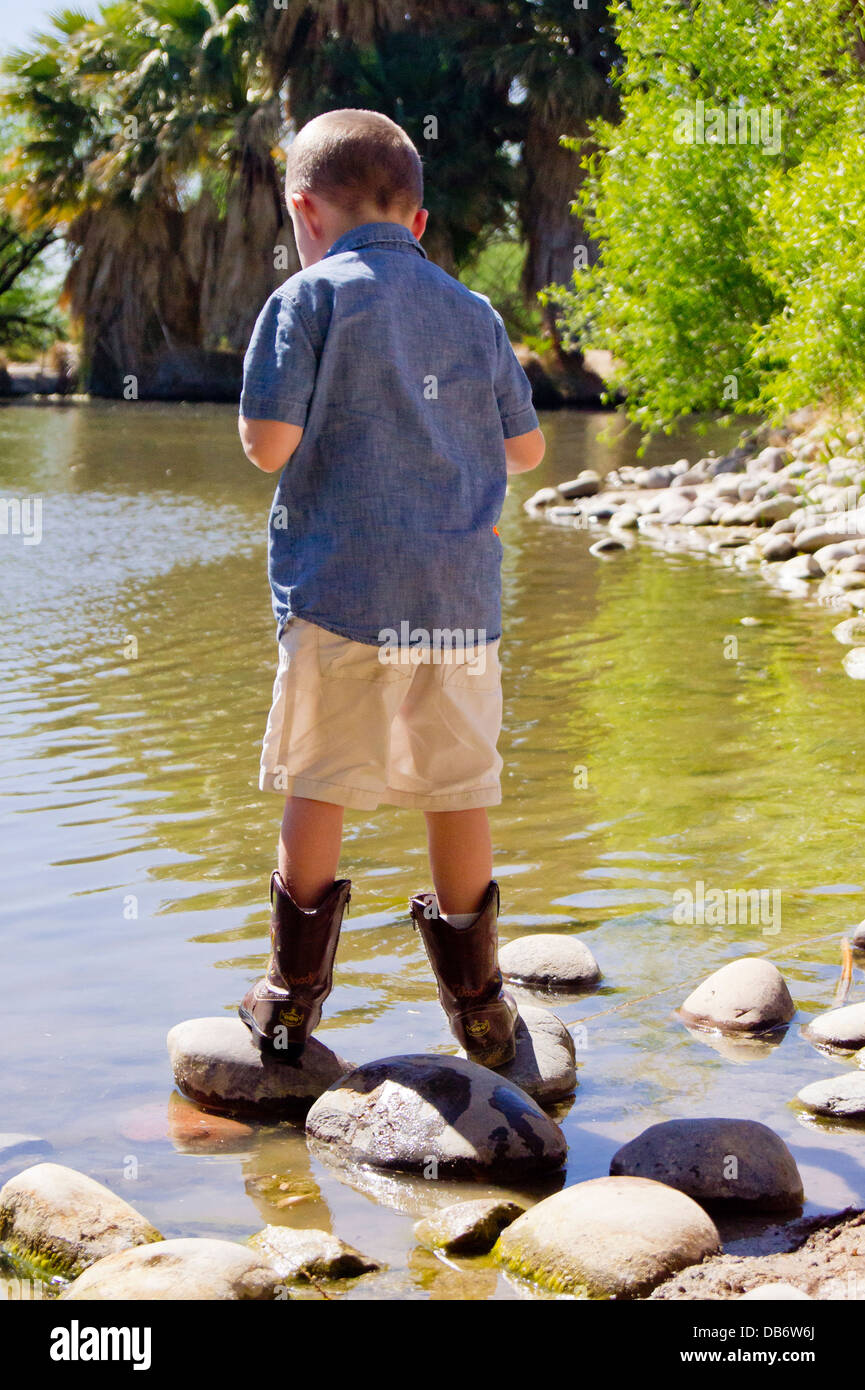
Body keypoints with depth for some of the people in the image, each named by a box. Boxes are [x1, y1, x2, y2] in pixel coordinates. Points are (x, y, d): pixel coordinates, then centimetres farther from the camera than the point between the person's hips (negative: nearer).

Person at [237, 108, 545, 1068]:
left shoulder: (308, 300, -4)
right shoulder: (474, 312, 11)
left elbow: (268, 443, -12)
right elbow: (526, 449, 15)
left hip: (340, 586, -3)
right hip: (459, 591, 4)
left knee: (315, 782, 7)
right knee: (459, 784, 9)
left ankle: (292, 997, 14)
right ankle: (477, 1004, 17)